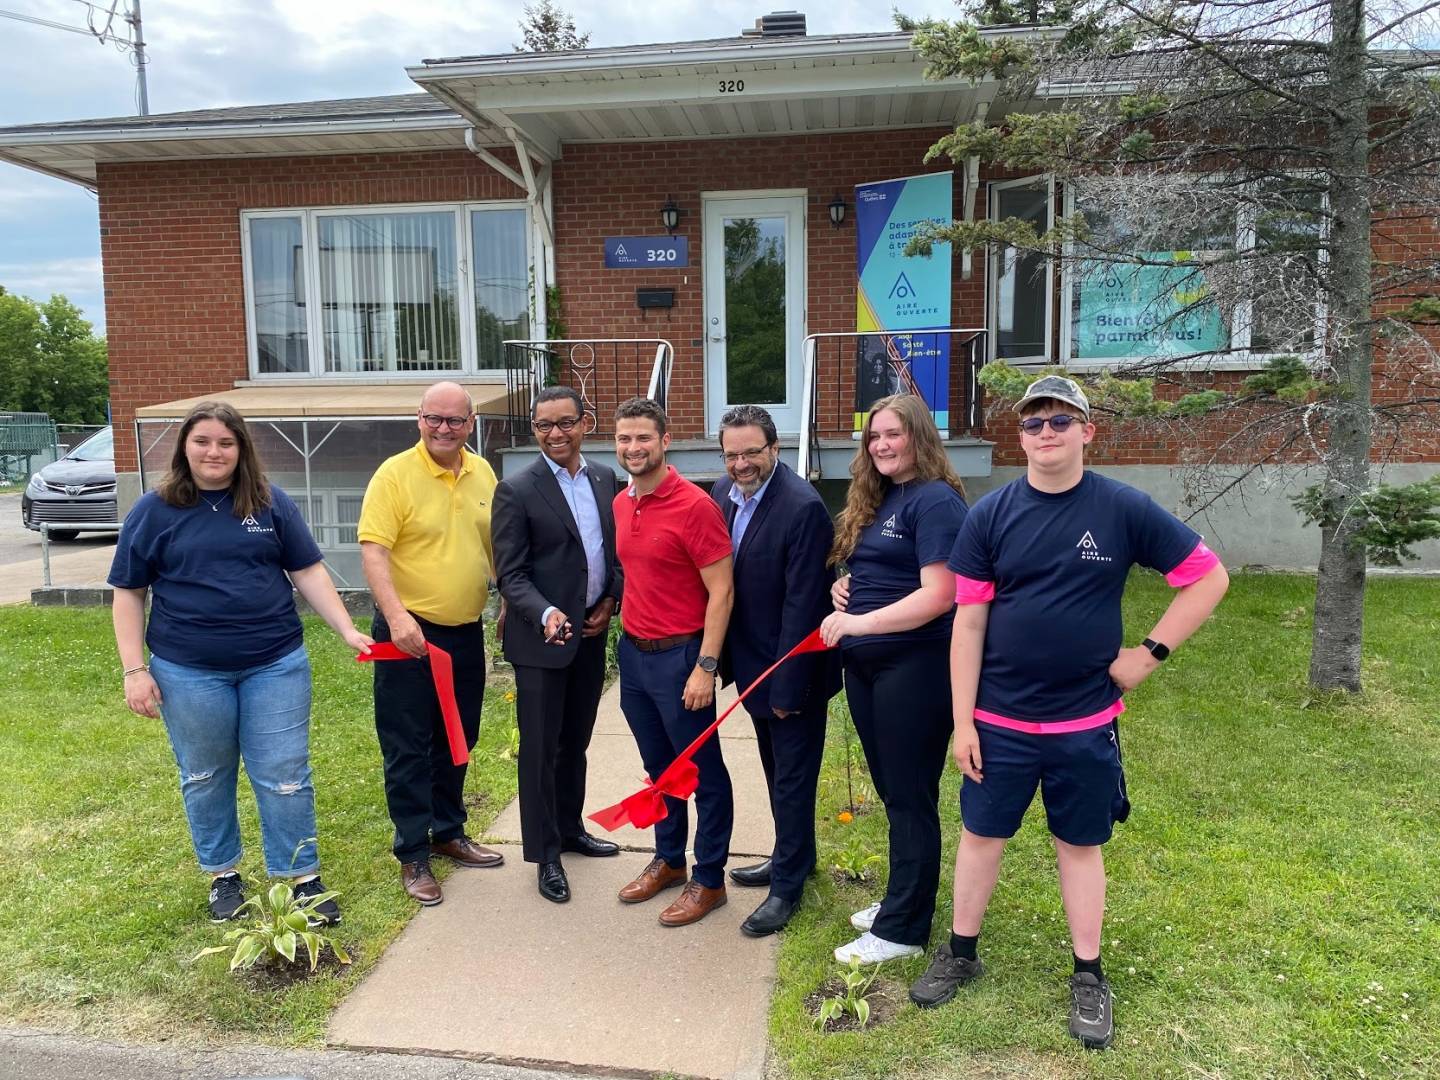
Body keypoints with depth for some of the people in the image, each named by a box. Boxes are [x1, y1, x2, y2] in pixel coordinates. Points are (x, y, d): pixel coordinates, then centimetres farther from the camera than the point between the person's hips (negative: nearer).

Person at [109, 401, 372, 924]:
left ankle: (302, 877, 17)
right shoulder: (154, 510, 0)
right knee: (205, 779, 14)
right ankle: (223, 875, 32)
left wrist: (348, 630, -7)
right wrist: (135, 670, -3)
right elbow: (128, 593, 3)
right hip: (189, 673, 0)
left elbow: (308, 572, 3)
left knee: (285, 777, 4)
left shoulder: (270, 502, 2)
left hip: (276, 664, 0)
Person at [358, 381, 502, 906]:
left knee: (457, 741, 18)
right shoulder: (395, 474, -12)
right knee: (408, 749, 3)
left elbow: (496, 544, 16)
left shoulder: (482, 473, 6)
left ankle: (448, 832, 35)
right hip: (410, 632, -6)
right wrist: (397, 617, -30)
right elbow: (373, 551, -18)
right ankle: (413, 856, 16)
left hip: (467, 631, 6)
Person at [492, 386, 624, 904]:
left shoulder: (605, 478, 5)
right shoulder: (517, 490, -11)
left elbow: (617, 548, 14)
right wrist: (545, 614, -28)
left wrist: (611, 601, 0)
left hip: (591, 633, 5)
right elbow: (510, 574, -12)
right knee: (540, 749, 4)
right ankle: (545, 854, 17)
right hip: (541, 636, -5)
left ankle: (570, 828, 36)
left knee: (575, 741, 18)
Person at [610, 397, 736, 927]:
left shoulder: (694, 505, -16)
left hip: (679, 657, -7)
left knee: (703, 773, 7)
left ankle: (709, 879, 21)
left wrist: (705, 668, -19)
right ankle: (668, 859, 36)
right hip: (632, 652, 7)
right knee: (659, 767, 20)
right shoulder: (622, 503, 6)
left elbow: (721, 591, -16)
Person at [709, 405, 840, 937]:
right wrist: (719, 660, 4)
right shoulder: (722, 494, -1)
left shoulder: (803, 508, -24)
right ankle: (793, 856, 42)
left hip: (792, 671, -7)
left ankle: (787, 885, 23)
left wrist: (787, 689, -20)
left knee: (792, 778, 7)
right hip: (751, 664, 7)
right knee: (777, 769, 23)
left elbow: (802, 607, -23)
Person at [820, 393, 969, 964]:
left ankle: (902, 928, 16)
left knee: (909, 796, 3)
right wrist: (843, 587, 1)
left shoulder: (935, 500, -13)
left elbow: (939, 595, -21)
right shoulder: (876, 501, 13)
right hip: (865, 663, 8)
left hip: (915, 665, -8)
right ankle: (904, 898, 35)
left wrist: (859, 622, -24)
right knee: (891, 790, 18)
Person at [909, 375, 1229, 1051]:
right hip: (998, 719, 1)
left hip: (1085, 721, 0)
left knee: (1081, 844, 14)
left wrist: (1151, 652, -5)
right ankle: (960, 953, 32)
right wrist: (962, 720, -5)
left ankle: (1089, 976, 31)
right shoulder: (990, 515, -5)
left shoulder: (1124, 509, -7)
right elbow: (969, 621, -4)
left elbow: (1208, 577, 2)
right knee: (981, 834, 12)